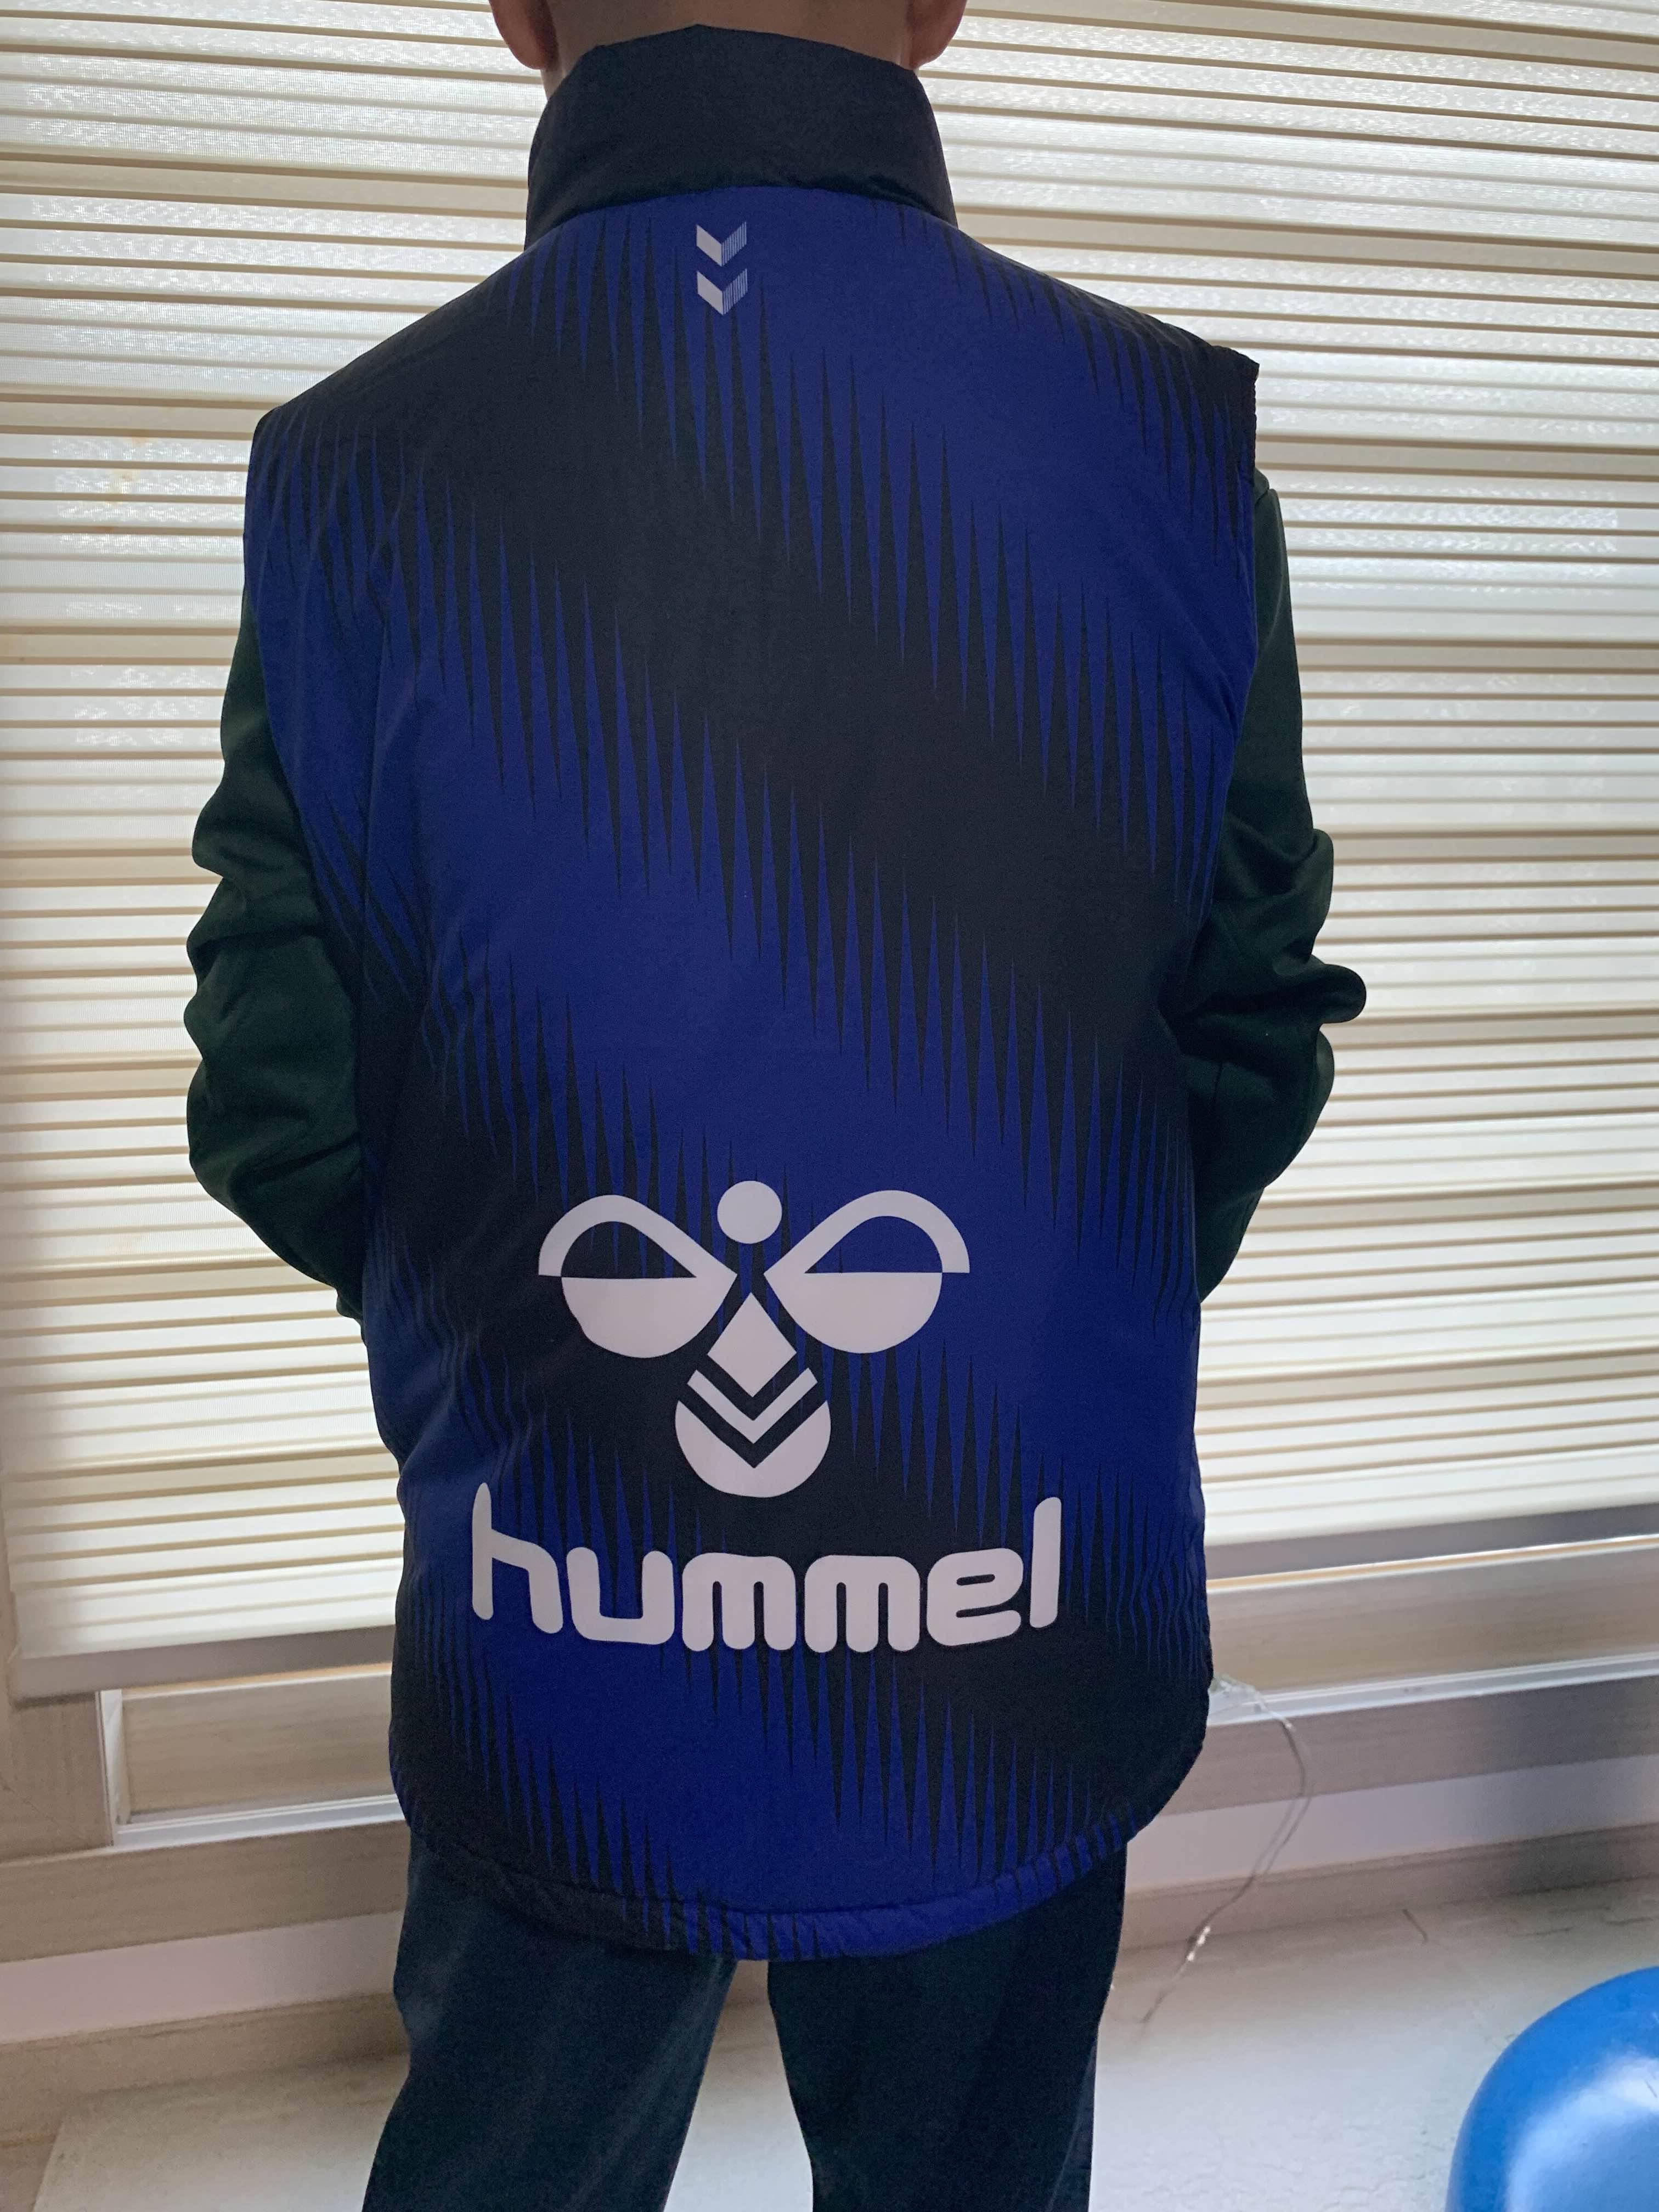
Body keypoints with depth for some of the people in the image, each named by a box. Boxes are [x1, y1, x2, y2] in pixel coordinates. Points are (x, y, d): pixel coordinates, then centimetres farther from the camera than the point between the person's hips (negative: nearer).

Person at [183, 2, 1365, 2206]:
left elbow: (279, 1119, -9)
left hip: (551, 1691, 1)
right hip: (1015, 1696, 1)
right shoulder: (1175, 441, -11)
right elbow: (1258, 1041, -6)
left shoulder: (351, 474, -12)